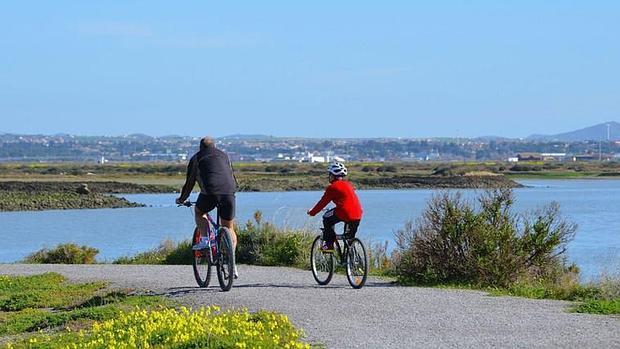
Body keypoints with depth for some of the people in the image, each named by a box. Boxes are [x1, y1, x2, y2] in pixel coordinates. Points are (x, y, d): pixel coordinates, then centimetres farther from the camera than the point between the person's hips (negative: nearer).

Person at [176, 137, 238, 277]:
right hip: (229, 193, 3)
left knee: (199, 212, 29)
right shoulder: (223, 155, 28)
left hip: (210, 192, -3)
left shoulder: (196, 158, 19)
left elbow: (189, 183, 21)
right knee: (229, 229, 13)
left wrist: (181, 199, 36)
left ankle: (204, 239, 9)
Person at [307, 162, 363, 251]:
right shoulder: (348, 184, 21)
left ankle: (329, 245, 8)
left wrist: (312, 212, 18)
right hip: (358, 215, 7)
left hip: (345, 213, -7)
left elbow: (323, 202, 4)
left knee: (327, 219, 13)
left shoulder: (333, 187, -1)